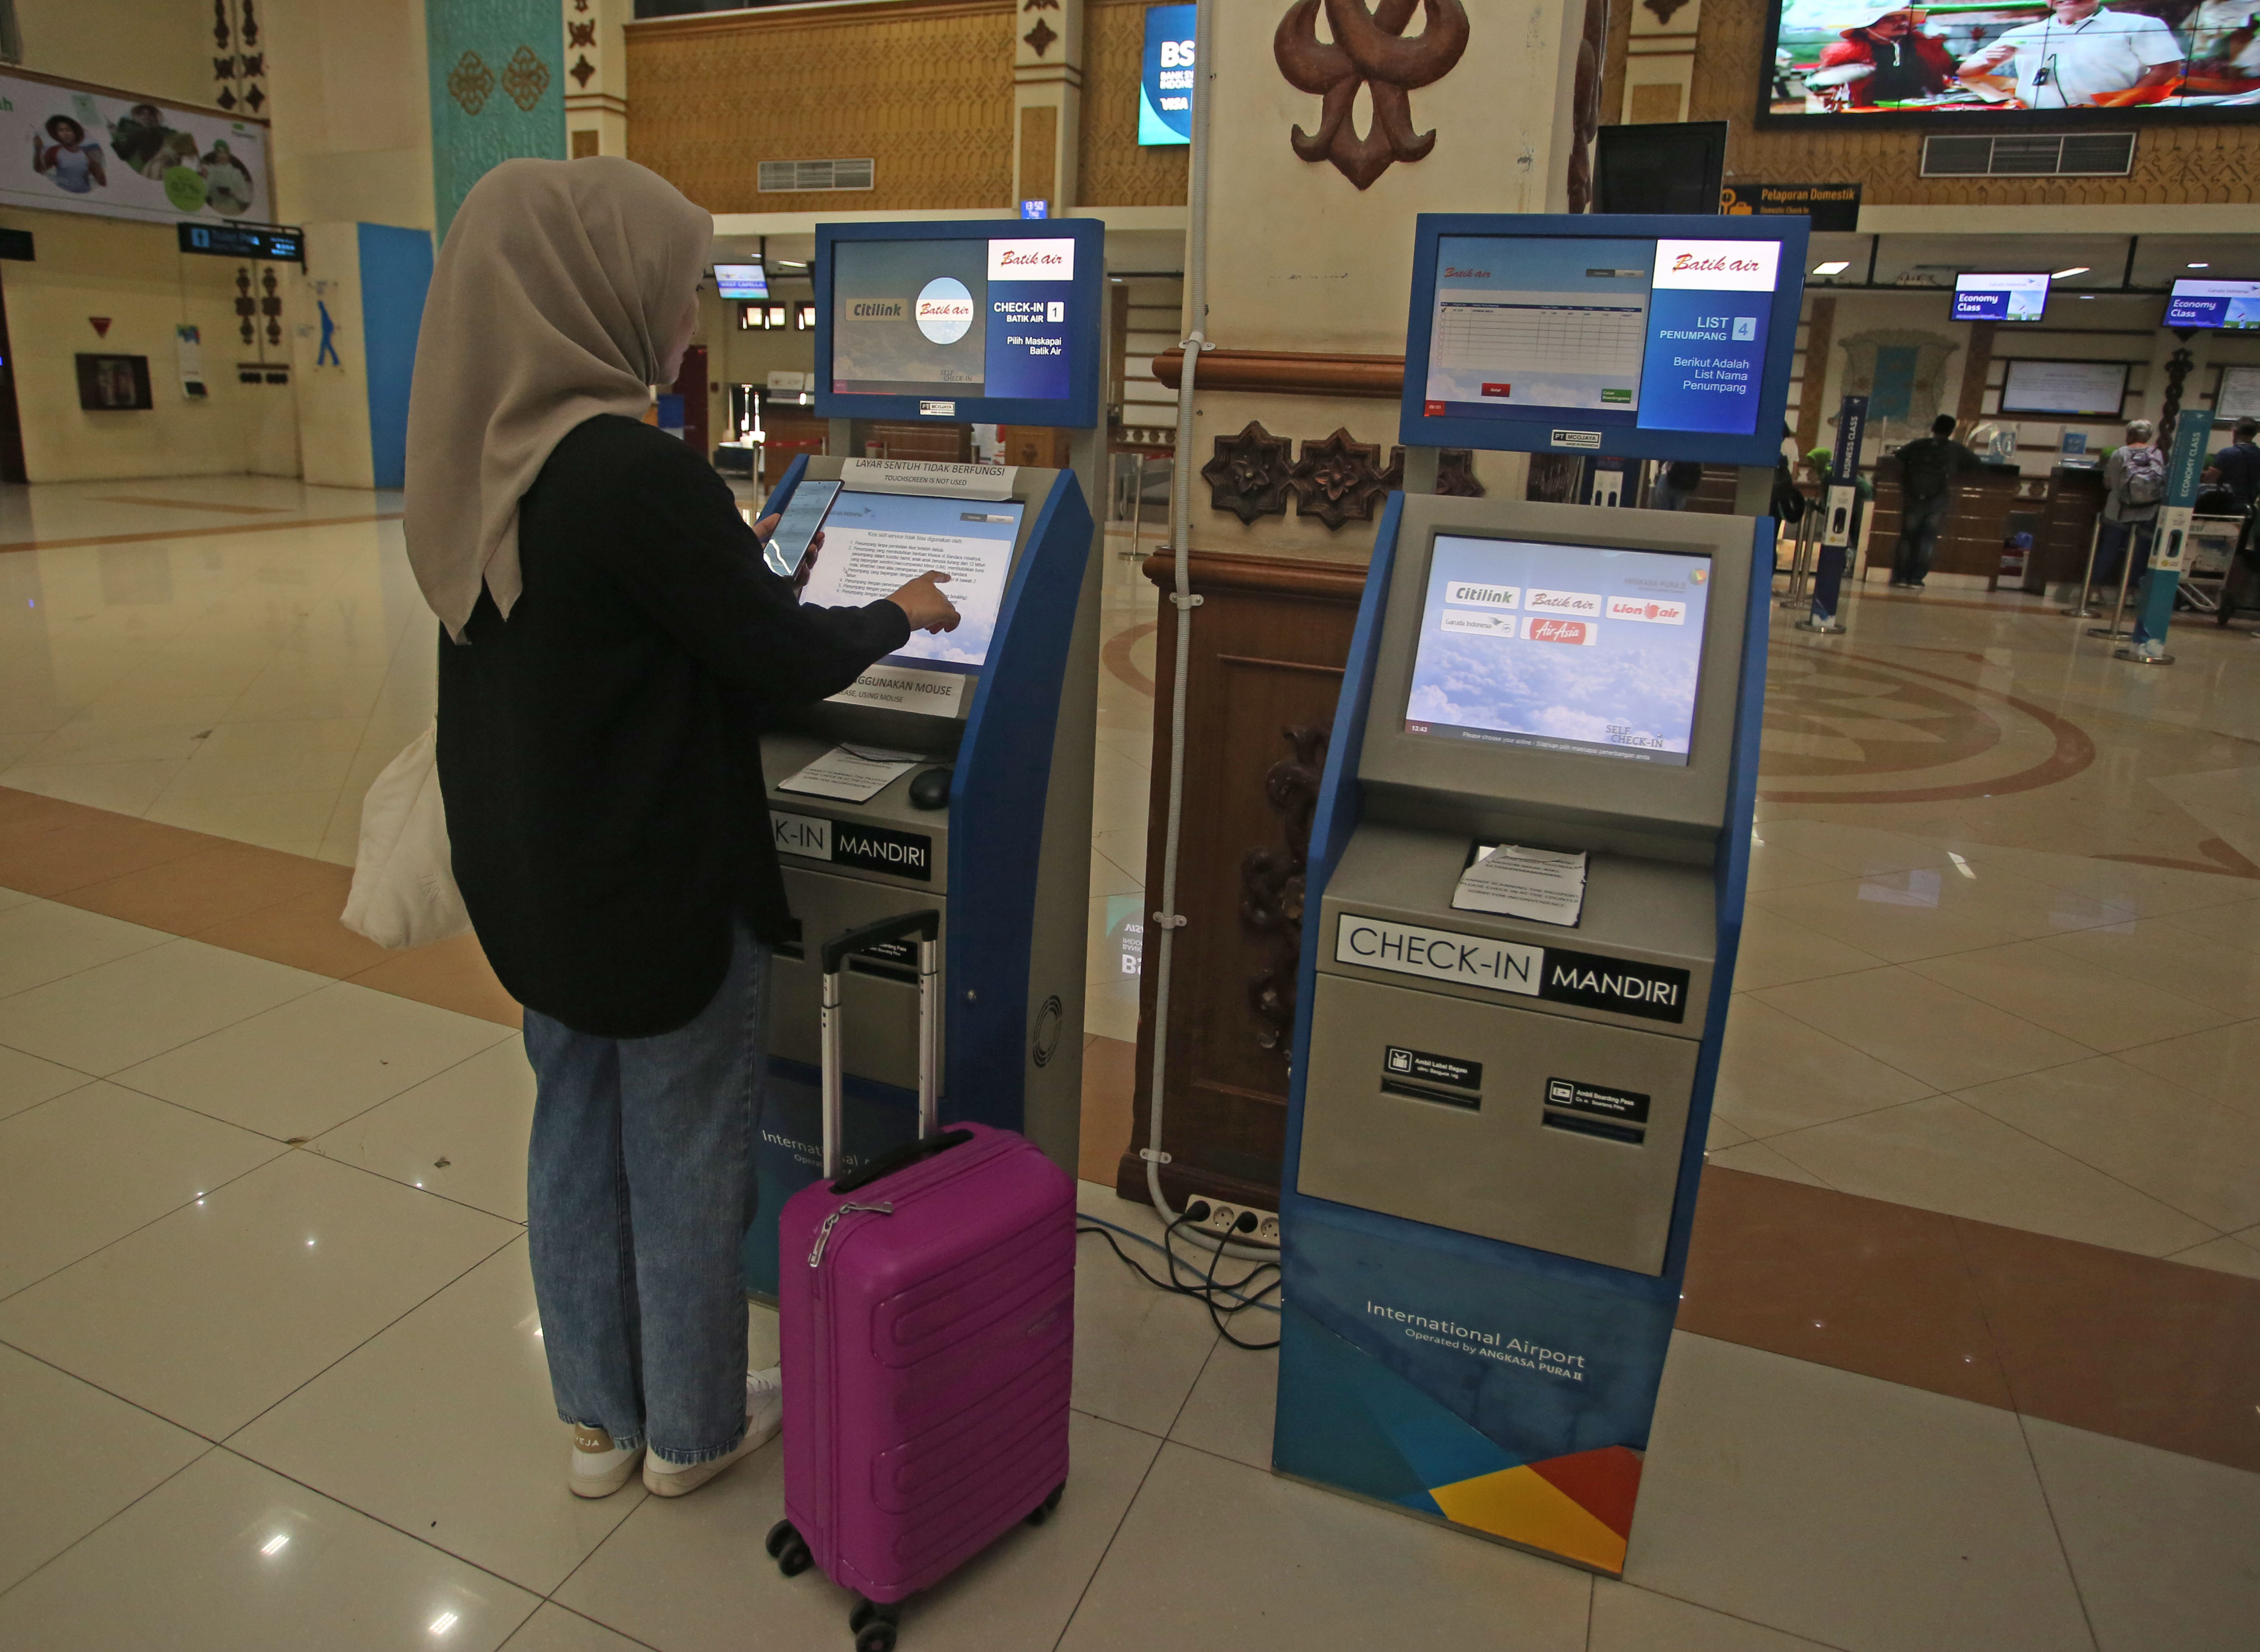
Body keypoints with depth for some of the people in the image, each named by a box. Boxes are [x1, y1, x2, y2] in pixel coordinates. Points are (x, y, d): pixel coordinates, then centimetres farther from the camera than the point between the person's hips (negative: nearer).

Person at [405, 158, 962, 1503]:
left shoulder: (479, 466, 1)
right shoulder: (641, 473, -24)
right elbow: (782, 658, -18)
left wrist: (726, 555, 18)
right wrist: (898, 616, 0)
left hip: (529, 877, 8)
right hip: (663, 889, -8)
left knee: (577, 1136, 19)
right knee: (686, 1162, 11)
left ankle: (599, 1419, 37)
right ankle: (693, 1431, 31)